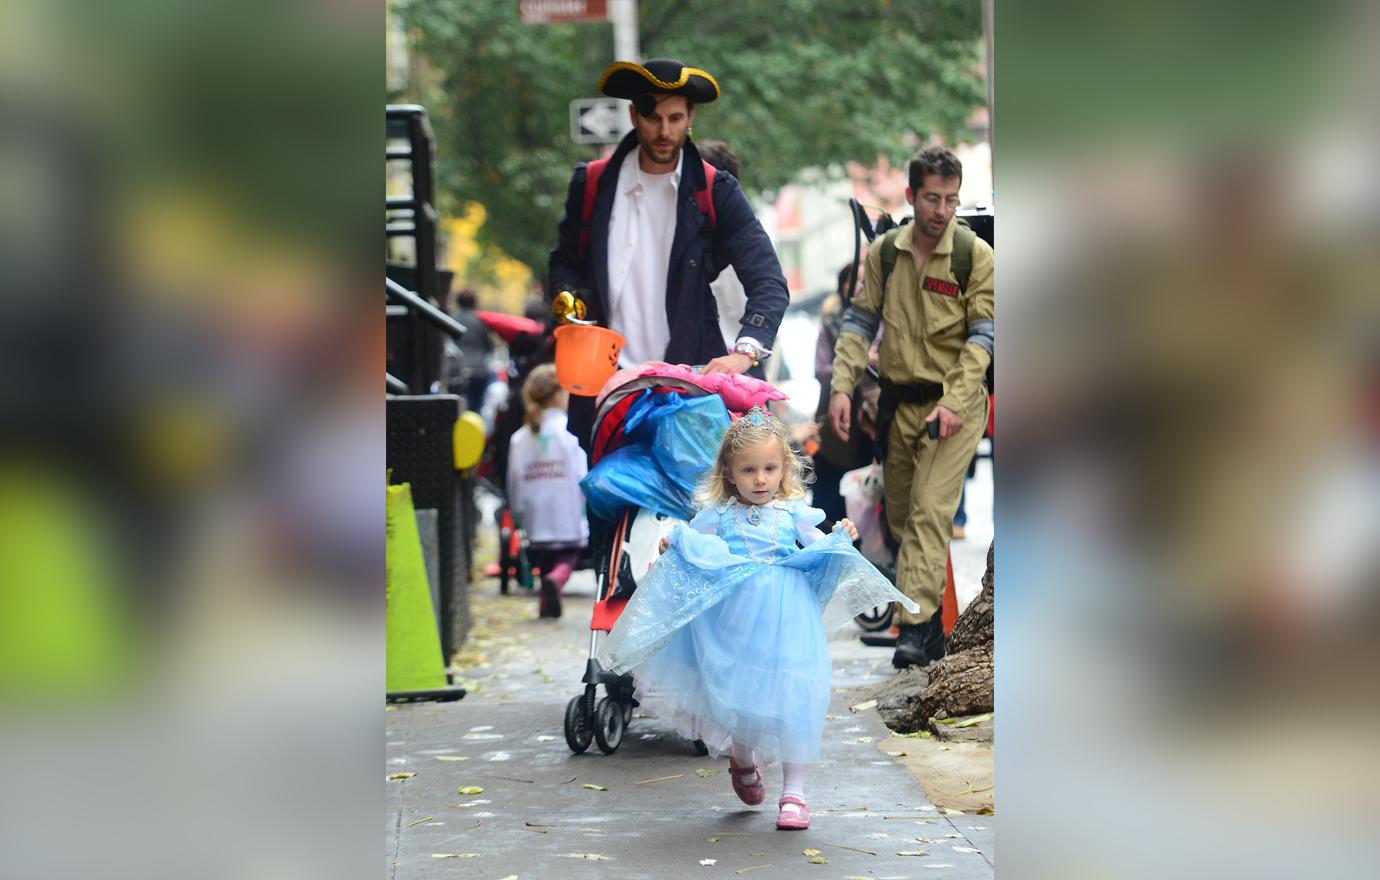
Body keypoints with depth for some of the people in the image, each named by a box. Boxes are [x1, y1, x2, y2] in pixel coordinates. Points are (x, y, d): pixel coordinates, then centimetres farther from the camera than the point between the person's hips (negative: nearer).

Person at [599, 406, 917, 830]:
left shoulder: (793, 513, 8)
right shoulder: (718, 515, 5)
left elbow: (819, 548, 14)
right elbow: (690, 545, 8)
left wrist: (840, 538, -5)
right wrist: (671, 546, -12)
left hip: (787, 617, 0)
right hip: (736, 616, 0)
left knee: (791, 698, -6)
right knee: (736, 695, 8)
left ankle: (794, 792, 2)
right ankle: (743, 762, 40)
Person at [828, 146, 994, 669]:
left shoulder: (976, 255, -7)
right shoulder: (883, 252, 4)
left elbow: (982, 335, -9)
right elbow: (859, 322, 7)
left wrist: (953, 403, -18)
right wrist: (841, 387, -5)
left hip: (952, 405, -5)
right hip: (898, 402, 5)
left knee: (930, 511, -14)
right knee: (899, 515, 11)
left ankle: (916, 627, -17)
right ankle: (930, 617, 24)